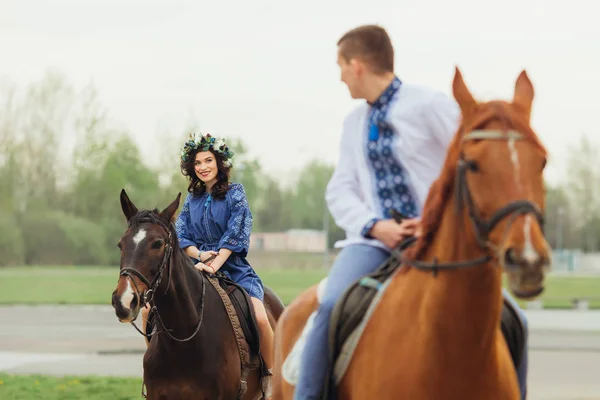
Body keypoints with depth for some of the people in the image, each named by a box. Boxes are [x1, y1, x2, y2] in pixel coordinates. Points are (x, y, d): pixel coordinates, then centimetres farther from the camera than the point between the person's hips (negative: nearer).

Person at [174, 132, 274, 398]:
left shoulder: (235, 194, 2)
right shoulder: (191, 200, 14)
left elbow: (235, 233, -8)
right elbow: (180, 235, 6)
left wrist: (215, 263, -19)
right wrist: (200, 255, -14)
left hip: (233, 267, -4)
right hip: (198, 268, 4)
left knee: (260, 317, -28)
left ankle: (273, 375, -12)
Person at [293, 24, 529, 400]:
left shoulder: (430, 104, -3)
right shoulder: (355, 122, 13)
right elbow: (340, 191, 9)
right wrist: (376, 226, -9)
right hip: (377, 239, 2)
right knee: (332, 304, -27)